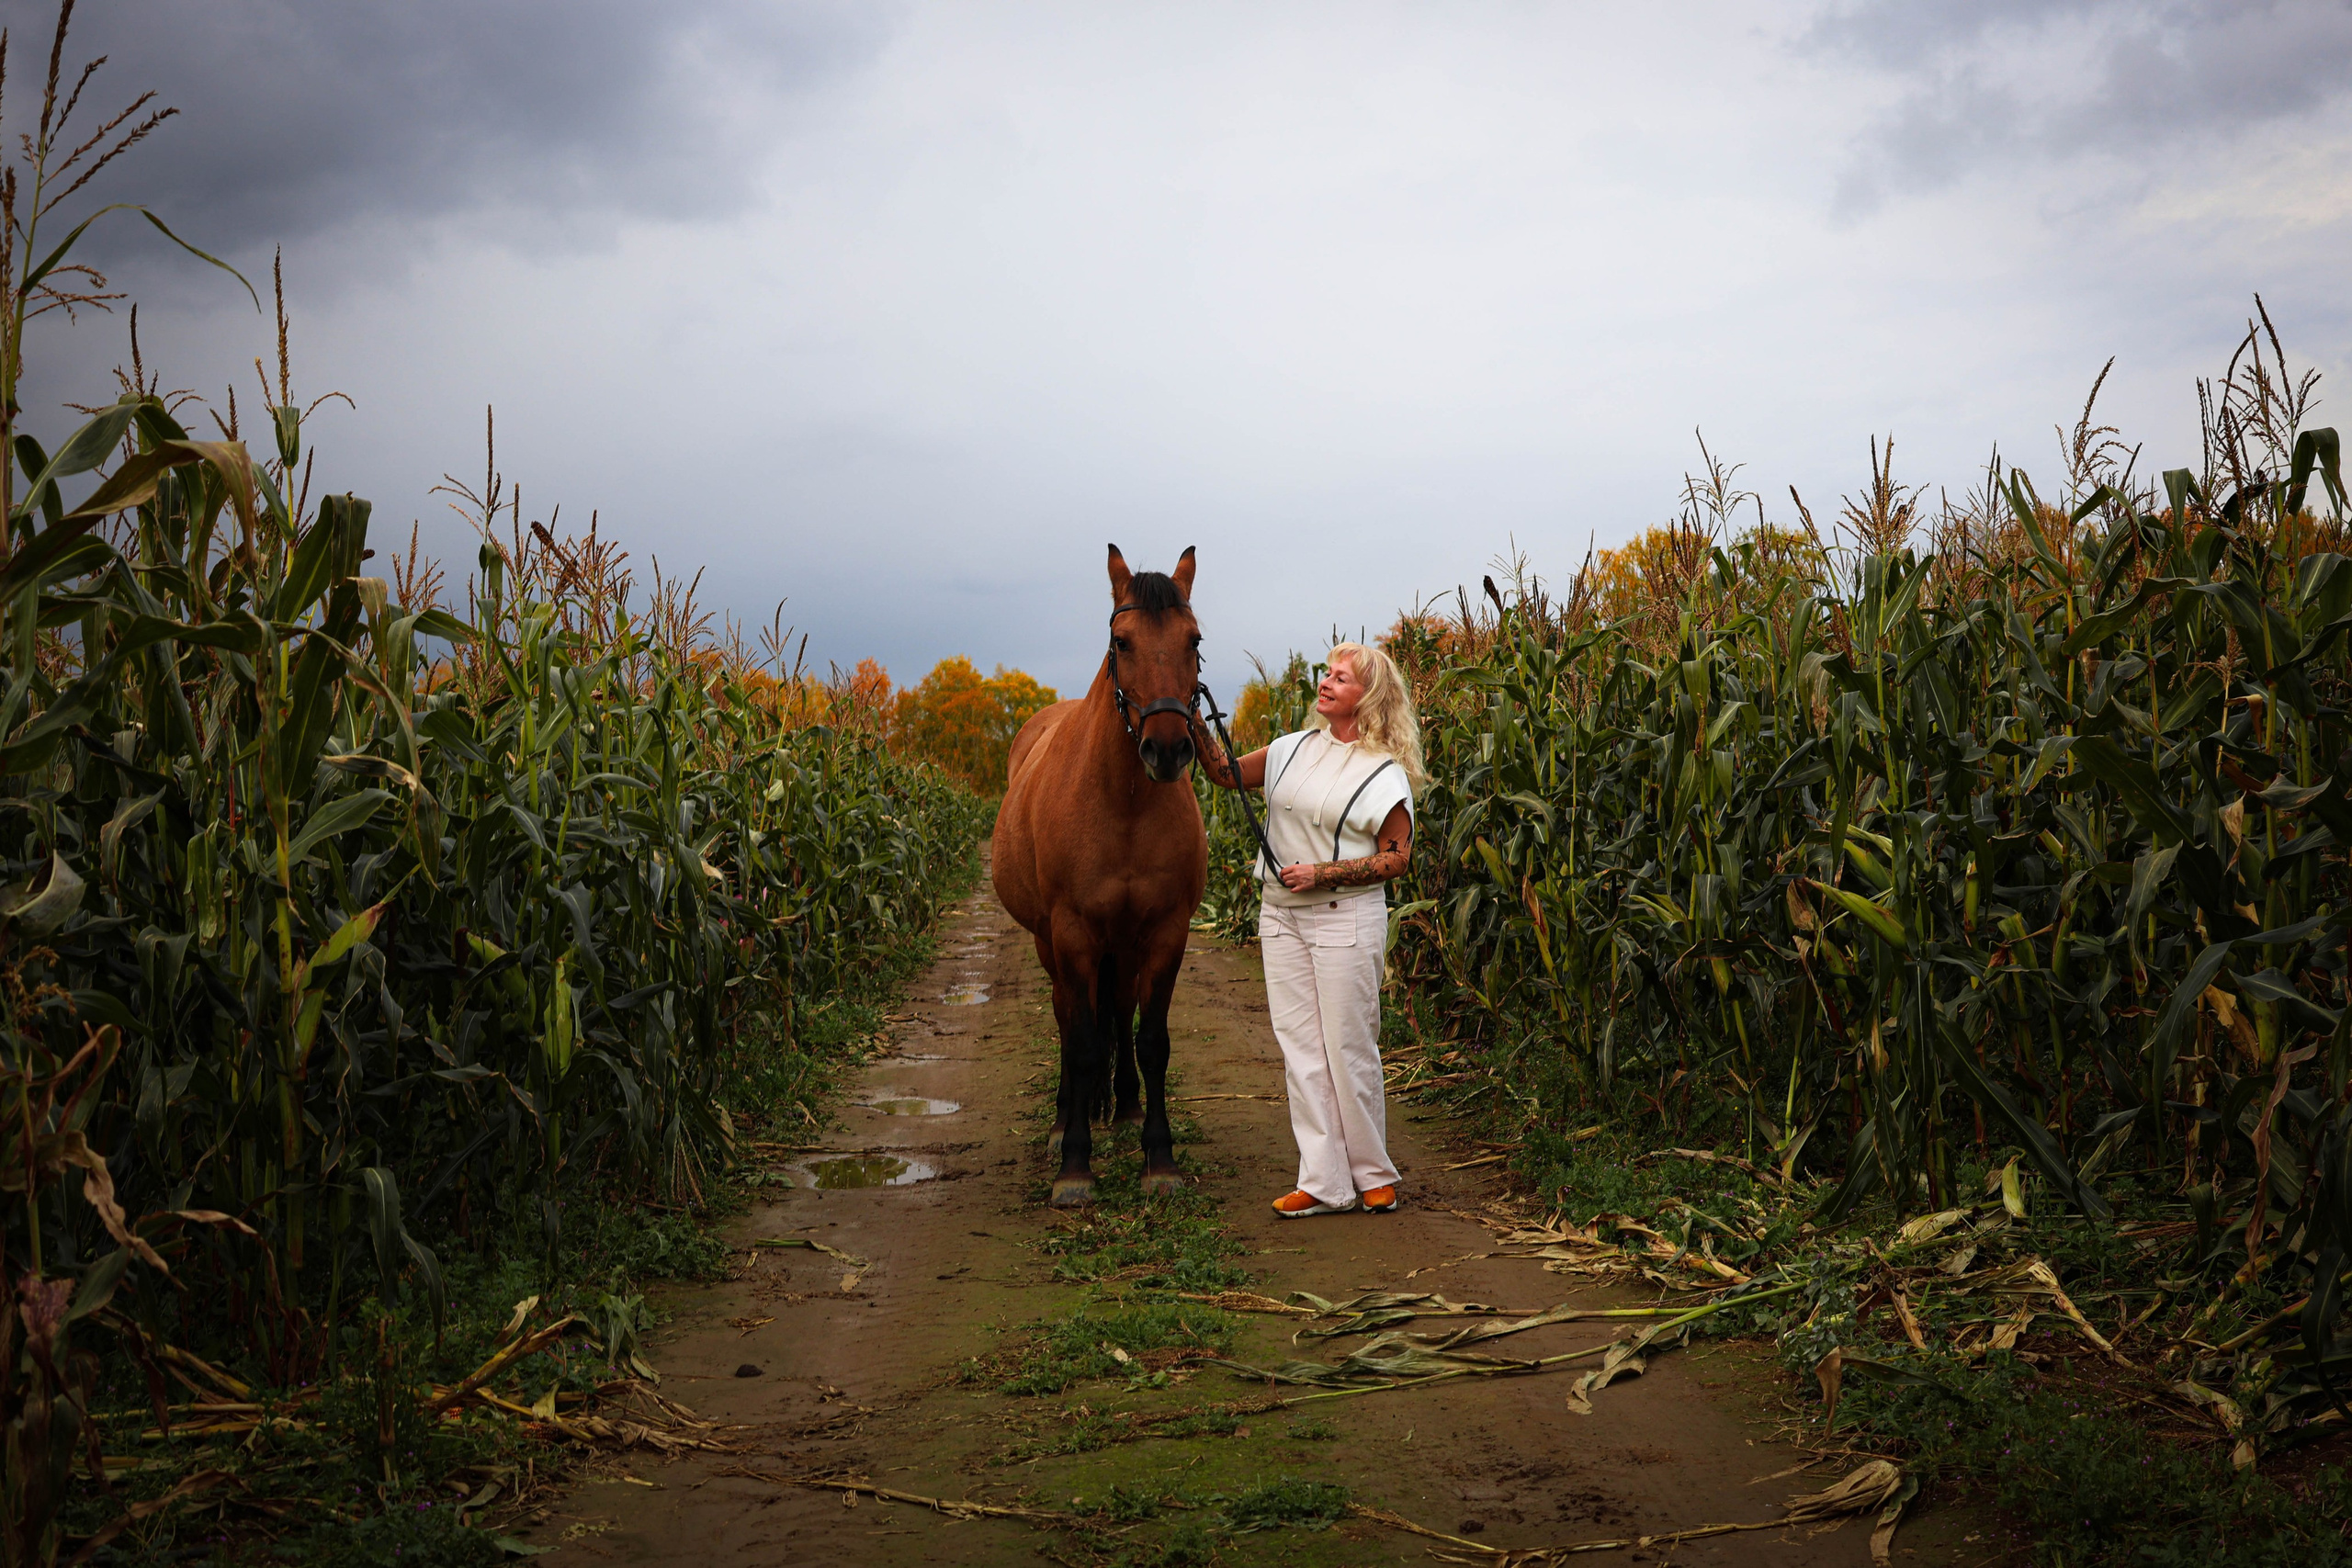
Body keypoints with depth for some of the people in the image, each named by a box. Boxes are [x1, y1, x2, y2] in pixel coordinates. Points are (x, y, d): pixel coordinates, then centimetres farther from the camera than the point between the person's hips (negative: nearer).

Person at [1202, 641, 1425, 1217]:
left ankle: (1374, 1175, 17)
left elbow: (1396, 858, -9)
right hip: (1281, 915, 5)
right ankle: (1325, 1182, 10)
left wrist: (1322, 873, -17)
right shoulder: (1296, 749, 9)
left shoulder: (1385, 772, -7)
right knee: (1299, 1048, 5)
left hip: (1346, 919, -5)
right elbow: (1227, 774, 9)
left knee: (1348, 1049, 0)